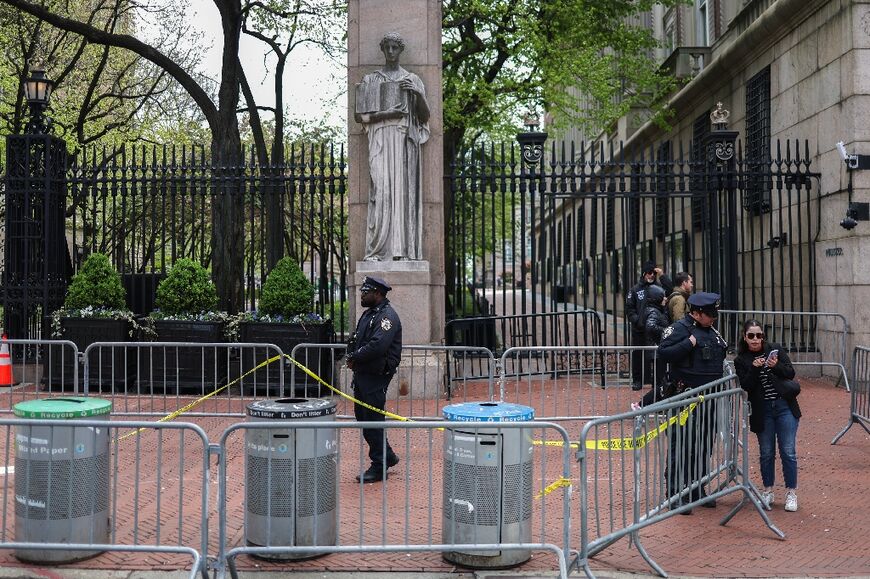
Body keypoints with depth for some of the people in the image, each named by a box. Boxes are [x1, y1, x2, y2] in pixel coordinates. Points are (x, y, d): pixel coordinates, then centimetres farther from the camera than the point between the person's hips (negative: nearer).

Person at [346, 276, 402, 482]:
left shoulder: (387, 316, -16)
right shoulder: (369, 313, 15)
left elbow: (377, 346, -28)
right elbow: (355, 340, 19)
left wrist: (354, 357, -16)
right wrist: (352, 357, -1)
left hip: (376, 377, -10)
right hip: (362, 374, 10)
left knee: (372, 420, -3)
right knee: (362, 416, 16)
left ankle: (379, 467, 9)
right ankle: (387, 456, 29)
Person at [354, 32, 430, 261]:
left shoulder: (412, 80, 15)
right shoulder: (369, 80, 14)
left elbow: (425, 116, 9)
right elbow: (358, 115, 7)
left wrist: (418, 94, -9)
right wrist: (384, 114, -9)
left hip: (405, 141, 1)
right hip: (380, 140, -1)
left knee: (404, 190, -7)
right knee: (381, 189, -14)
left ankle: (403, 250, -9)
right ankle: (377, 250, -16)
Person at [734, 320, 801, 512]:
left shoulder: (775, 350, 3)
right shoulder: (741, 360, 2)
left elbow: (791, 373, -2)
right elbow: (745, 385, -7)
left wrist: (776, 366, -20)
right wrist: (754, 369, -22)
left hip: (785, 407, 0)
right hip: (761, 411, 0)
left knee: (788, 452, 0)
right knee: (766, 453, 8)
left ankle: (791, 492, 10)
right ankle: (768, 491, 22)